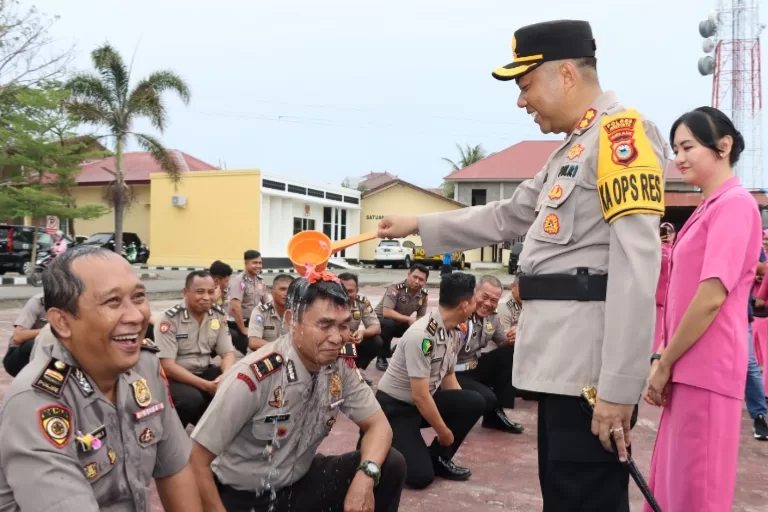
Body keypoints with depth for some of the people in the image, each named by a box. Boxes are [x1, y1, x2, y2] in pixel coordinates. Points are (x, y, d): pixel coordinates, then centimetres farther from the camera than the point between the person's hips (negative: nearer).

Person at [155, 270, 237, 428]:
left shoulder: (219, 315, -1)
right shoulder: (170, 319, -16)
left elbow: (228, 353, 1)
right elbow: (167, 366, -19)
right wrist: (205, 385, -27)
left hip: (205, 372, 5)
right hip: (175, 377, -5)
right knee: (191, 399, -35)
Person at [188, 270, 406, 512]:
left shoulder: (341, 366, -12)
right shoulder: (254, 376, -28)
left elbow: (378, 425, -4)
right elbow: (197, 462, -21)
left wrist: (366, 475, -24)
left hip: (299, 483, 4)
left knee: (390, 466, -14)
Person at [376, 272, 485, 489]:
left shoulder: (455, 332, -2)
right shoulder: (421, 336, -29)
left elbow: (448, 377, 12)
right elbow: (420, 395, -26)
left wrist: (461, 419, 4)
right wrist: (444, 431, -13)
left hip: (425, 401, 8)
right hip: (395, 407, -8)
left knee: (475, 403, -15)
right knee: (421, 476, -20)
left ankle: (438, 458, 2)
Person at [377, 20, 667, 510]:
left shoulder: (621, 132, -11)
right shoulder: (573, 149, 19)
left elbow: (638, 268, -20)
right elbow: (505, 217, 27)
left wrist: (619, 388, -22)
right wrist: (418, 225, 28)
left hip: (592, 365, -10)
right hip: (565, 359, 10)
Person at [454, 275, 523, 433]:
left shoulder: (492, 317, 2)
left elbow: (503, 344, 13)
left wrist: (510, 340, -9)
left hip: (475, 367, 8)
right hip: (455, 373, -8)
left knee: (511, 352, -11)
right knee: (486, 399, -29)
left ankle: (494, 412, 0)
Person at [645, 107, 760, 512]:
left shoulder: (734, 204, -12)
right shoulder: (708, 208, 16)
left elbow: (712, 296, -20)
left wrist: (665, 364, -12)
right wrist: (663, 359, 11)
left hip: (705, 368, -9)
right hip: (688, 367, 9)